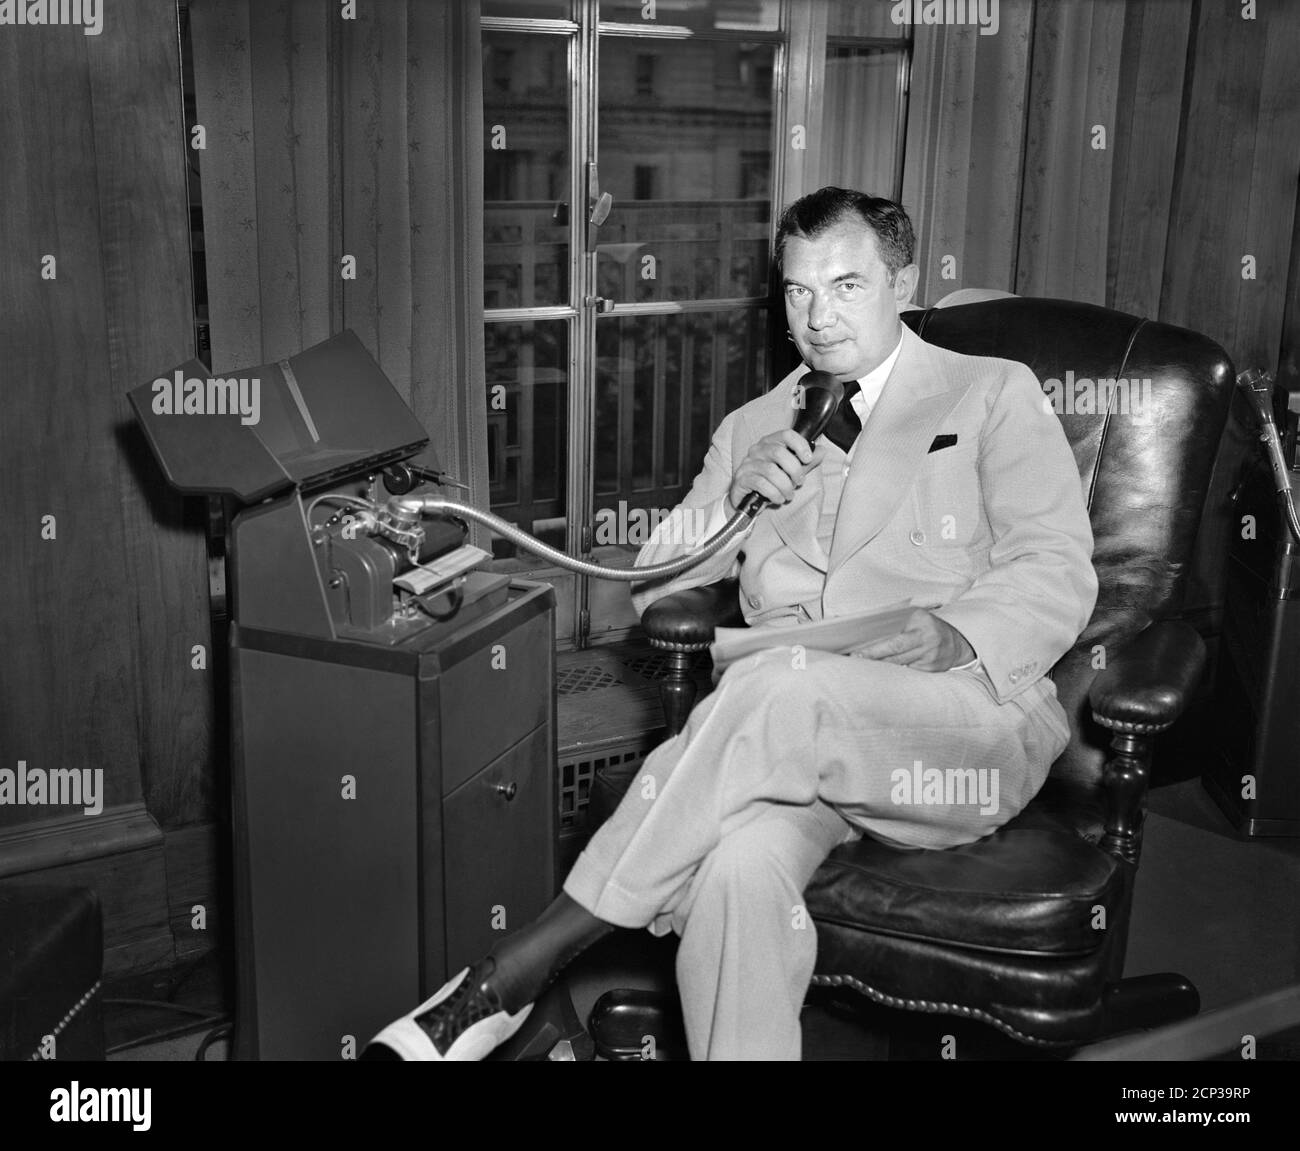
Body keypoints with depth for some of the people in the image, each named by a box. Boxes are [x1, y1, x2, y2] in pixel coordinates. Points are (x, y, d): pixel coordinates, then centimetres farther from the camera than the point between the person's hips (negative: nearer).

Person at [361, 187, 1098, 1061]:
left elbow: (1057, 570, 0)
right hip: (796, 733, 3)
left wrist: (950, 637, -20)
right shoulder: (753, 428, 24)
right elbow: (652, 587, 20)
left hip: (971, 724, -2)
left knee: (777, 689, -35)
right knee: (739, 867, -34)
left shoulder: (994, 395, 13)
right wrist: (734, 493, 1)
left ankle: (524, 964, -27)